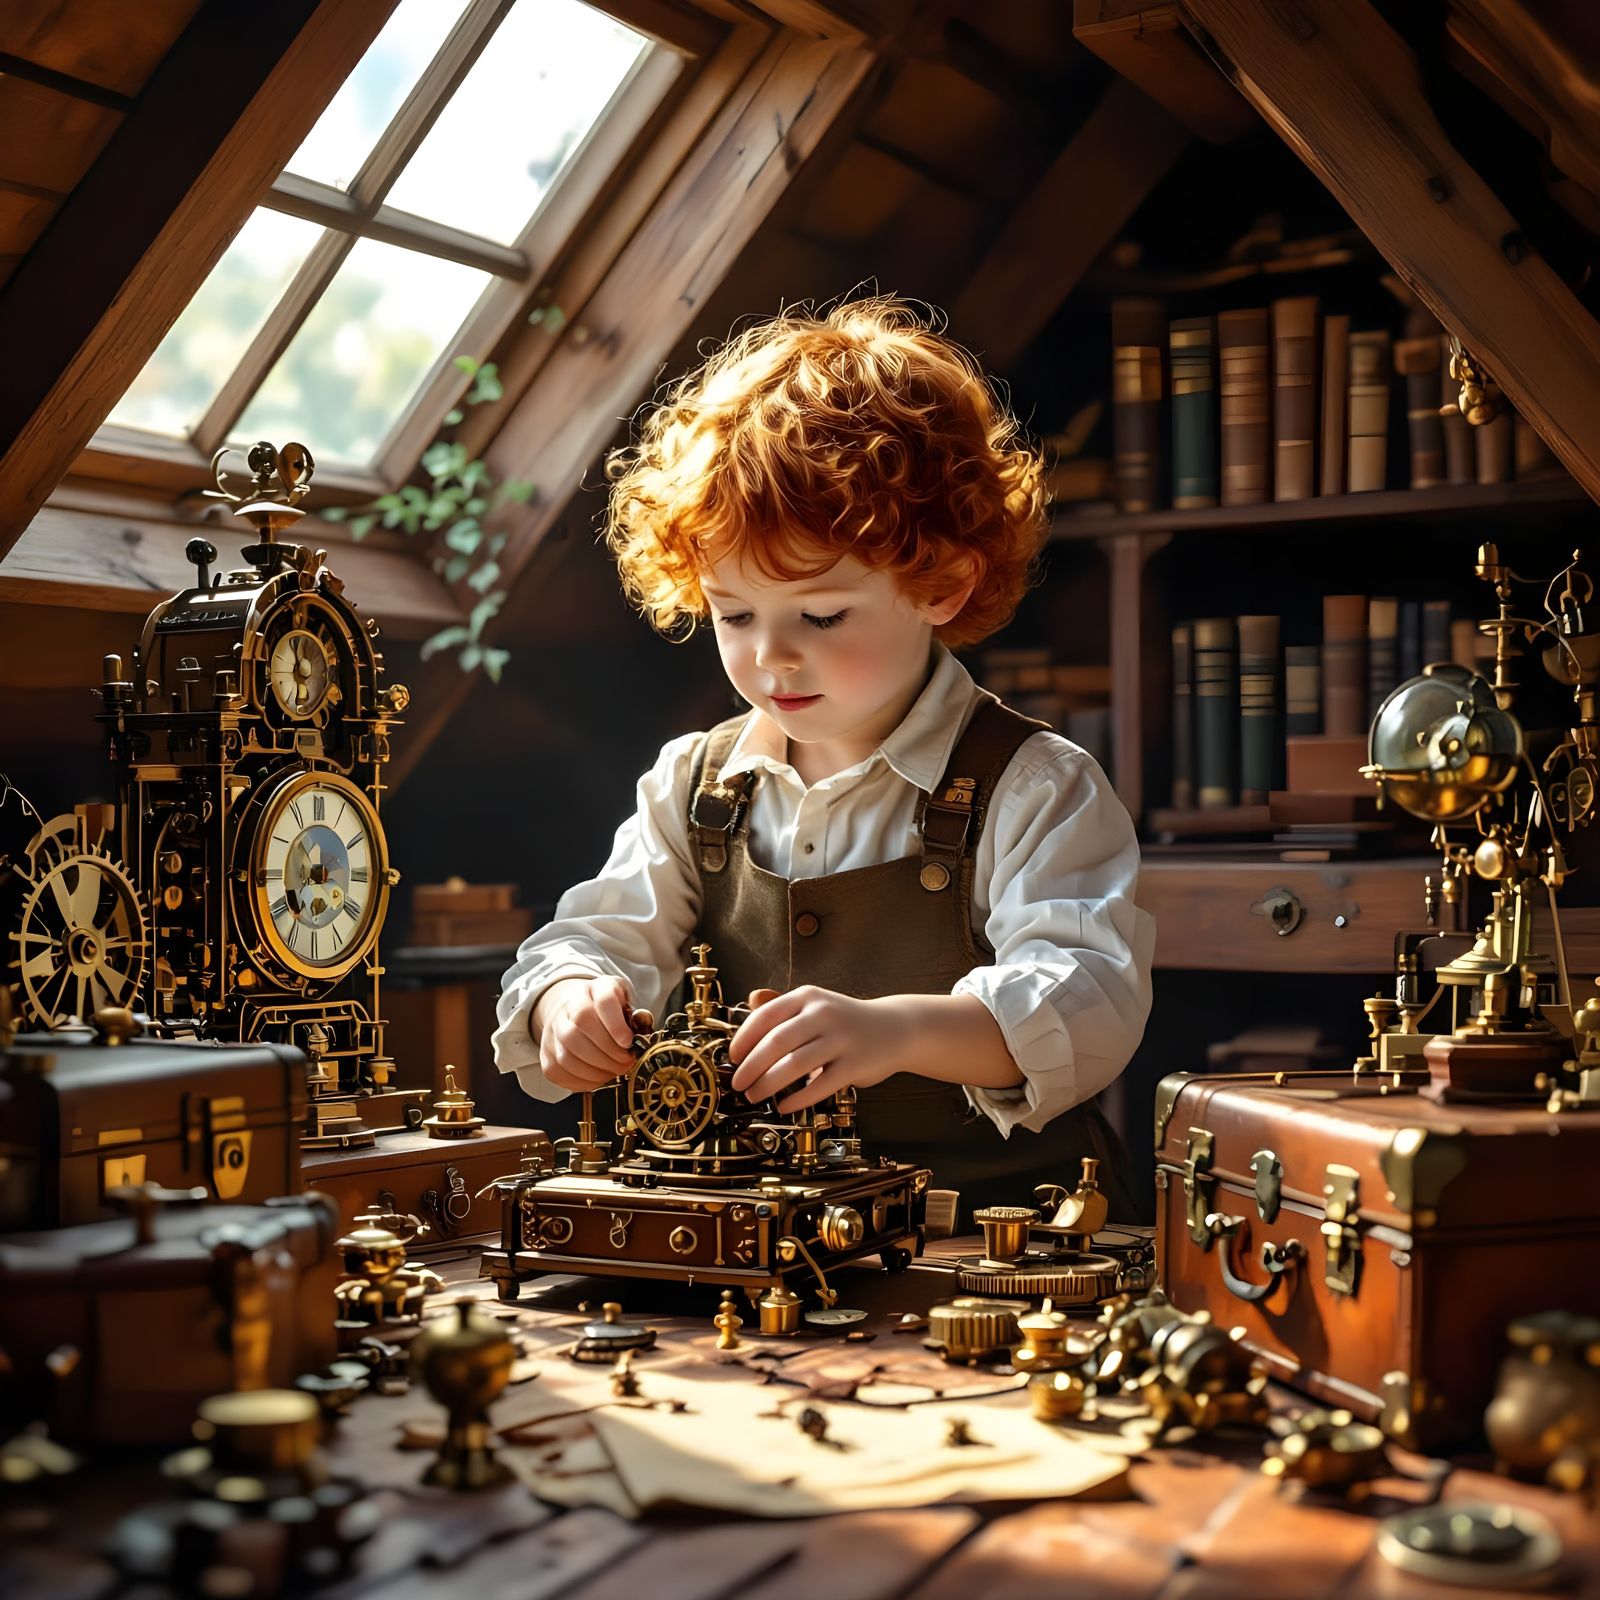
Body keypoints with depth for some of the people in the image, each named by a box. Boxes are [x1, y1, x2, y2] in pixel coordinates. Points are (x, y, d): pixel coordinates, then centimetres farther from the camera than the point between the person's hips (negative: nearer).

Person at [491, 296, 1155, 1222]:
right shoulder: (692, 784, 15)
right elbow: (606, 934, 15)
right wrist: (569, 998, -11)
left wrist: (898, 1028, -34)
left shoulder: (1034, 789, -3)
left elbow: (1090, 1004, -15)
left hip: (999, 1217, -3)